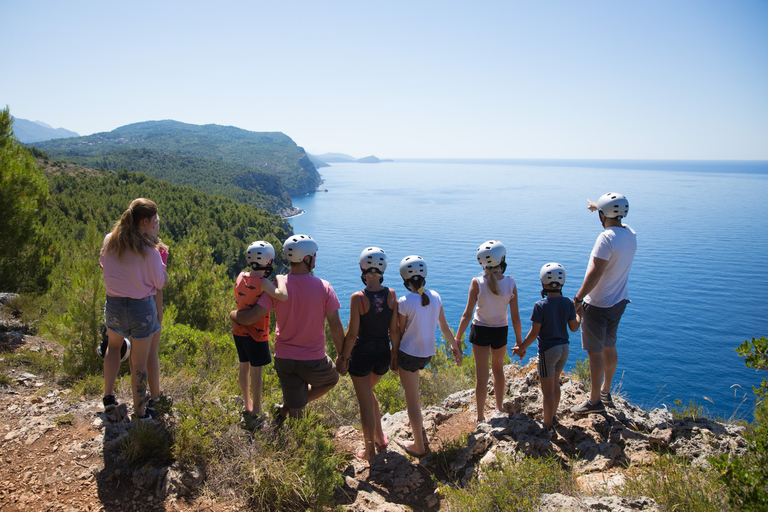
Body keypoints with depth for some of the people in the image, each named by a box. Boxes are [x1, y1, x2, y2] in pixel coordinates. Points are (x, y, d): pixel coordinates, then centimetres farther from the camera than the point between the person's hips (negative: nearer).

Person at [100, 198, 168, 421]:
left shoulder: (109, 241, -8)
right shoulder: (149, 251, -22)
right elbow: (160, 283, -10)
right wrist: (160, 263, 3)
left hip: (114, 304, 4)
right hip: (141, 307, -4)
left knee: (114, 345, 33)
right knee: (139, 362, 10)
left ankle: (108, 395, 29)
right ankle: (139, 412, 25)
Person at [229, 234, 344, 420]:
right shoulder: (324, 287, -11)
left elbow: (251, 318, -12)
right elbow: (335, 326, -9)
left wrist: (233, 314, 11)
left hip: (284, 359, 3)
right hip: (314, 360, -2)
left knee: (296, 411, 20)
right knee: (331, 380, 30)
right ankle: (287, 408, 17)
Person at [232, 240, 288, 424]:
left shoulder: (240, 277, -1)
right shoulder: (262, 282, -23)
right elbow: (283, 296, -38)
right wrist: (280, 279, -22)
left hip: (239, 331, 7)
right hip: (256, 333, -7)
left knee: (244, 367, 18)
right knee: (256, 371, 4)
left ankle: (247, 405, 34)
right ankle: (256, 412, 14)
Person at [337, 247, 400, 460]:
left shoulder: (358, 298, -19)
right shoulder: (391, 295, -7)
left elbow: (352, 334, -15)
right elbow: (394, 331, -2)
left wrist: (343, 358, -3)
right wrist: (395, 354, 12)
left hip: (362, 354, -5)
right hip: (383, 353, 5)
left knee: (366, 403, 11)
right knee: (367, 392, 30)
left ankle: (370, 451, 26)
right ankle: (380, 437, 35)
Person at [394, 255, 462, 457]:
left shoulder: (404, 302, -19)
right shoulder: (435, 297, -3)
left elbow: (399, 333, -10)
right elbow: (444, 327, 6)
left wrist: (393, 357, 2)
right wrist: (455, 346, 19)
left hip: (409, 353, -6)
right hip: (428, 353, 7)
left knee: (412, 400, 6)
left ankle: (418, 446, 17)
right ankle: (418, 418, 40)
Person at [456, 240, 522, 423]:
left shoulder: (477, 283, -17)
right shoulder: (510, 284, -14)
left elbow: (467, 314, -14)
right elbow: (515, 317, -9)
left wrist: (457, 338, -4)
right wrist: (519, 341, 3)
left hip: (480, 330, -1)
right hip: (500, 331, 1)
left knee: (481, 375, 10)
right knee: (498, 369, 26)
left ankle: (480, 417, 18)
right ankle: (499, 408, 38)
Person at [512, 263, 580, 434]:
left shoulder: (540, 306, -20)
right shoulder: (568, 303, -5)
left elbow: (534, 333, -17)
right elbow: (574, 328, 3)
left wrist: (522, 348, -5)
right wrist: (579, 314, 22)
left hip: (548, 350, -6)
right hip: (564, 348, 6)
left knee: (547, 389, 6)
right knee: (555, 383, 24)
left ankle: (548, 425, 16)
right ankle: (553, 417, 38)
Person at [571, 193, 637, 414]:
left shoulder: (607, 238, -23)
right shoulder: (631, 234, 2)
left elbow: (595, 274, -26)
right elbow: (617, 221, 27)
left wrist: (577, 299, -19)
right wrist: (598, 207, 38)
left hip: (597, 305, -9)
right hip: (617, 303, 9)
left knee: (595, 352, 2)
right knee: (609, 348, 20)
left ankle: (595, 400, 11)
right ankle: (606, 392, 34)